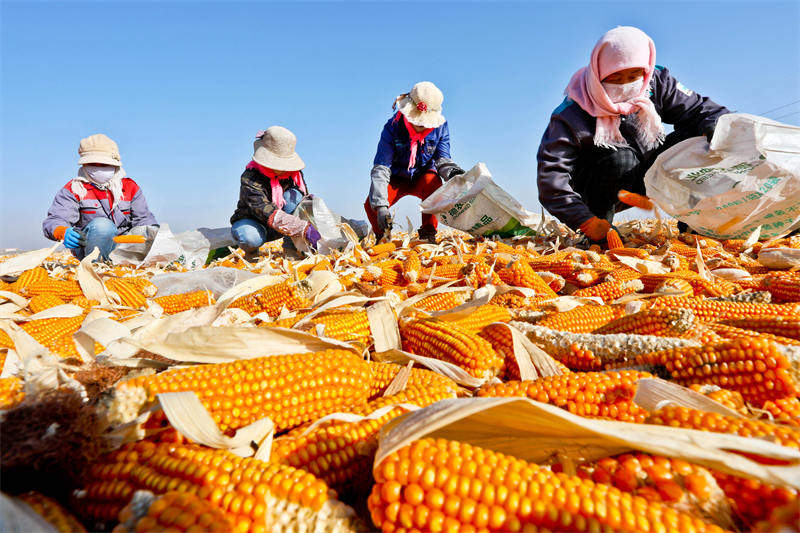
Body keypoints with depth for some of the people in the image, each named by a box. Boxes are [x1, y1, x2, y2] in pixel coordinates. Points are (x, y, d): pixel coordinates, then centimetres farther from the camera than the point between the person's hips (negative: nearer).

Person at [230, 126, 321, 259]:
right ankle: (251, 249, -2)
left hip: (277, 229, 4)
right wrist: (304, 229, -49)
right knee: (250, 237, -40)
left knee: (294, 194, -22)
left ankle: (290, 248, -18)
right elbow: (269, 214, -39)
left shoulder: (294, 173, -11)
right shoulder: (250, 178, -28)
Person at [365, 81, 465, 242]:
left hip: (423, 176, 1)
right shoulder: (393, 126, -20)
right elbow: (381, 167, -25)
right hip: (397, 179, 0)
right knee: (371, 205, -25)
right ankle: (381, 236, 7)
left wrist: (453, 171, -35)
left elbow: (442, 158, -8)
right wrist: (381, 205, -37)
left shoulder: (440, 127, -13)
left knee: (434, 182, -36)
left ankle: (428, 232, -19)